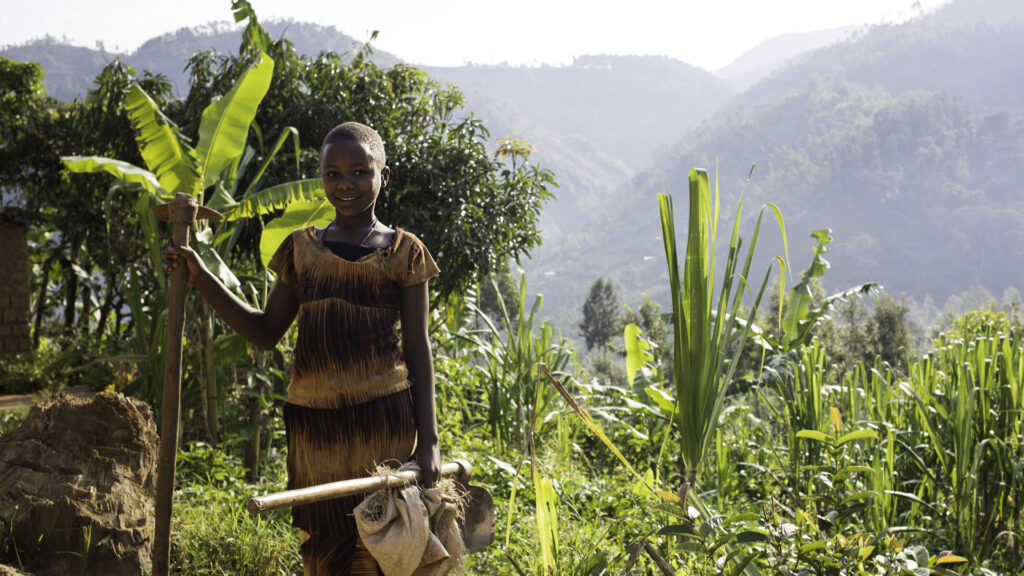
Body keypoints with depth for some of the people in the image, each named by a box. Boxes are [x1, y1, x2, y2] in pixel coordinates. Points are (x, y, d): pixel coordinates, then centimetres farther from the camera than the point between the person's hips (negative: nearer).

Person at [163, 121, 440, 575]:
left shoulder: (402, 252, 3)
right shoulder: (302, 248, 12)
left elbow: (417, 348, 2)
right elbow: (266, 332, 15)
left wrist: (428, 440, -4)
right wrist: (200, 276, 7)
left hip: (382, 420, -3)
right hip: (313, 421, 3)